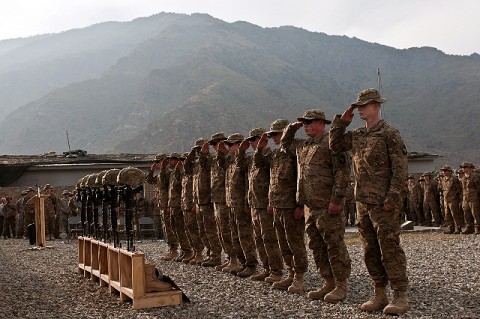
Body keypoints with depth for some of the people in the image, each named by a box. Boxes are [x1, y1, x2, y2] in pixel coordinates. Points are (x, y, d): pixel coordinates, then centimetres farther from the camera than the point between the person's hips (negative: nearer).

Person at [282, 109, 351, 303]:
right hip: (310, 206, 9)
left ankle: (341, 286, 6)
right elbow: (285, 144, 36)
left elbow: (342, 172, -16)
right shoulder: (303, 145, 18)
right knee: (316, 246, 12)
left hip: (328, 206, -9)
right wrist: (292, 127, 17)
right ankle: (328, 283, 22)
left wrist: (337, 199, -20)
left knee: (334, 246, -2)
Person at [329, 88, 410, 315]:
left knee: (390, 249, -5)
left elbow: (400, 168, -12)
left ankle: (401, 296, 2)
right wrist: (342, 121, 7)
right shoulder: (357, 135, 13)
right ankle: (379, 295, 18)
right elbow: (334, 145, 18)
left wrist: (393, 198, -18)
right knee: (370, 251, 10)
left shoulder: (389, 133, -7)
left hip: (383, 203, -7)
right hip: (362, 203, 7)